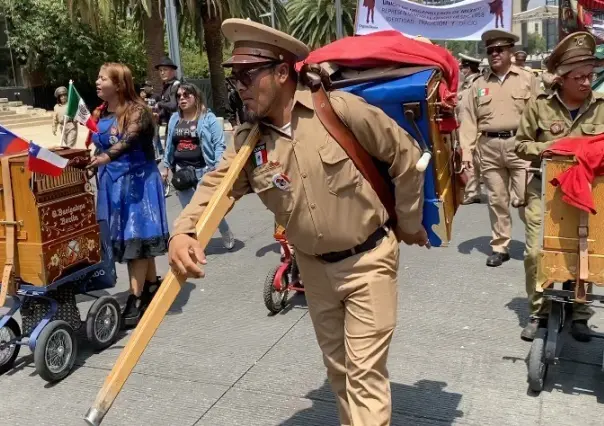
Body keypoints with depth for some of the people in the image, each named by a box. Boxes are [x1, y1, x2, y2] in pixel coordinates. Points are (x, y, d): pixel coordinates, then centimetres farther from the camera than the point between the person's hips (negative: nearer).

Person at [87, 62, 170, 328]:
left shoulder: (137, 110, -12)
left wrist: (107, 156, -45)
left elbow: (129, 139, -30)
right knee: (124, 236, 10)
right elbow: (98, 147, 18)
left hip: (136, 179, -7)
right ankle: (152, 285, 24)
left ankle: (136, 299, -9)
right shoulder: (99, 114, 10)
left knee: (136, 235, -9)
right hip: (112, 181, 7)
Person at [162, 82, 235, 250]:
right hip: (181, 171, 4)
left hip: (203, 170, -4)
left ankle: (227, 235, 25)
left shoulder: (208, 118, -4)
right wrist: (166, 167, 16)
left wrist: (218, 169, -17)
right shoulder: (174, 119, 10)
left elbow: (219, 145, -9)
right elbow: (169, 145, 17)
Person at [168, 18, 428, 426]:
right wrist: (183, 232, -37)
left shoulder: (340, 109, -19)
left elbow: (405, 155, -9)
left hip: (368, 258, -4)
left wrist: (409, 223, -1)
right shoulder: (247, 141, -6)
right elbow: (216, 185, -15)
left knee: (365, 370, -1)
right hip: (314, 266, 5)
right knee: (337, 365, 20)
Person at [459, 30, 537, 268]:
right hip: (489, 147, 2)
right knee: (497, 201, 8)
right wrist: (467, 151, -1)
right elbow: (469, 120, 7)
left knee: (526, 199, -5)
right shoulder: (479, 84, 12)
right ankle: (499, 247, 18)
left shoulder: (526, 78, 7)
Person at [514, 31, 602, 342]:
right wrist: (548, 148, -15)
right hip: (544, 188, -1)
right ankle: (538, 311, 14)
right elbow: (521, 145, 2)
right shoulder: (539, 105, -4)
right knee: (536, 251, -3)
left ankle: (579, 314, 21)